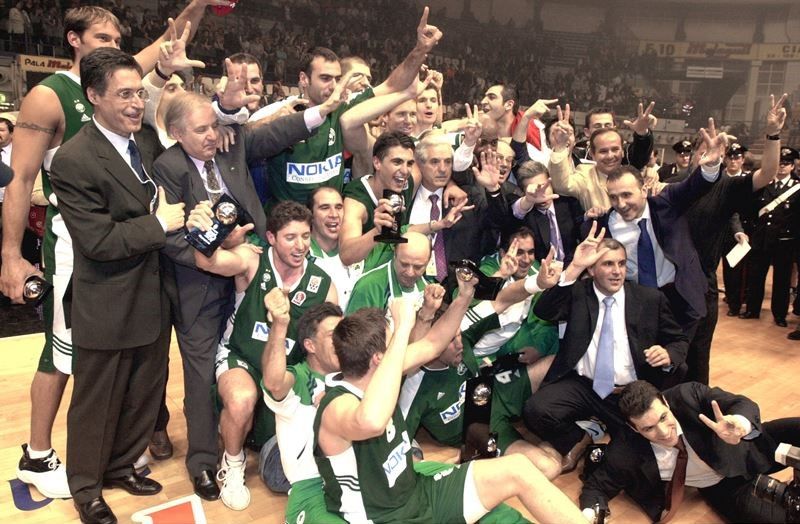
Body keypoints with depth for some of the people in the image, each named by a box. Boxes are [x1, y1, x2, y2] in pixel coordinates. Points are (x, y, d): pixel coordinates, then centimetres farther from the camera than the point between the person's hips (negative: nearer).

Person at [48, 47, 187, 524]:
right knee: (97, 405, 13)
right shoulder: (74, 161, -19)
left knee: (145, 395, 21)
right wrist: (160, 223, -18)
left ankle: (121, 465, 44)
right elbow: (99, 241, -23)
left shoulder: (149, 147, 5)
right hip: (108, 310, -7)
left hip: (154, 300, 7)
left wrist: (180, 212, -5)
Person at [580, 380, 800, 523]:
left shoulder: (688, 394, -29)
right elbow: (595, 487, -12)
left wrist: (740, 423, -55)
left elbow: (743, 404, -31)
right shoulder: (626, 455, -25)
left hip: (750, 448, 1)